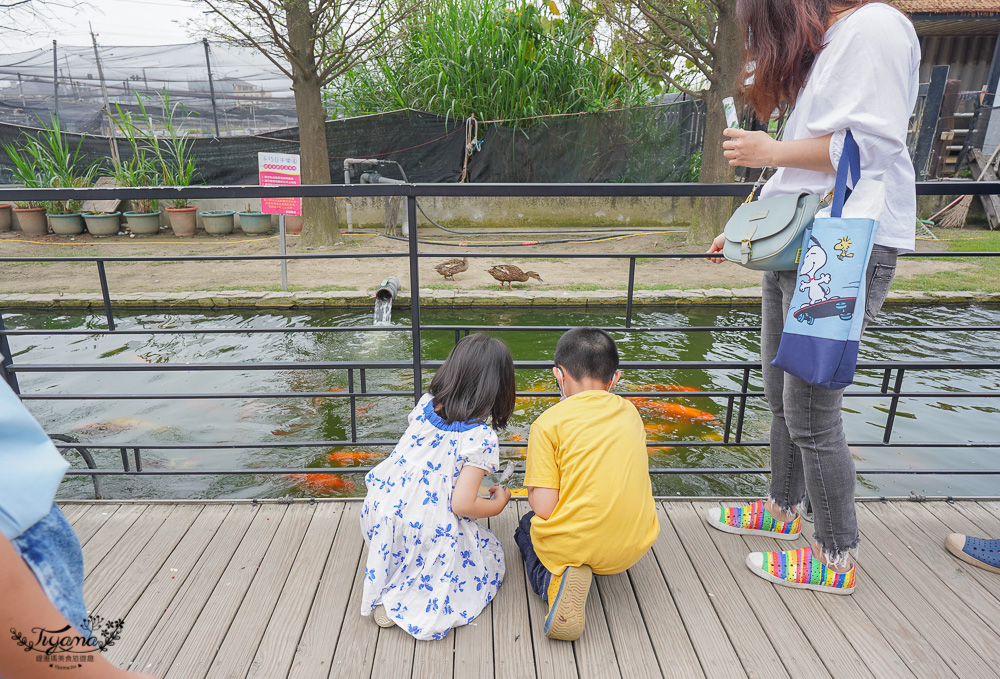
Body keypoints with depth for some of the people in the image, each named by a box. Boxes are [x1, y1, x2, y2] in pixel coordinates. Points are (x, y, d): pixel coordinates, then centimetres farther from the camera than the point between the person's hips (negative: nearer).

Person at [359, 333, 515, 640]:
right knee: (491, 555, 17)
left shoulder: (425, 403, 0)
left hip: (379, 510, 7)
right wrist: (498, 503, 1)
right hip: (429, 532, -6)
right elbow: (462, 504, -20)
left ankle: (382, 583, 14)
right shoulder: (482, 439, -17)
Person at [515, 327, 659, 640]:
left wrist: (531, 487, 8)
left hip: (570, 545, -6)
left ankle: (554, 579, 0)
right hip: (633, 549, 6)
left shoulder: (548, 423, -11)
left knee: (527, 525, 29)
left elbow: (544, 508, -14)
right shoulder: (630, 412, 4)